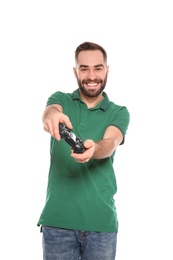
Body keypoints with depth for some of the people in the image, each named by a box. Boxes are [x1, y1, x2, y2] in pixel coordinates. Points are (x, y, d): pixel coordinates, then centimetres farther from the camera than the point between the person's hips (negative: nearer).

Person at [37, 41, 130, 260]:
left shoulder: (119, 112, 7)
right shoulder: (61, 99, 8)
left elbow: (110, 143, -14)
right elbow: (50, 111, -16)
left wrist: (92, 149, -38)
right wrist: (52, 115, -42)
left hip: (101, 219, 0)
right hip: (57, 218, 0)